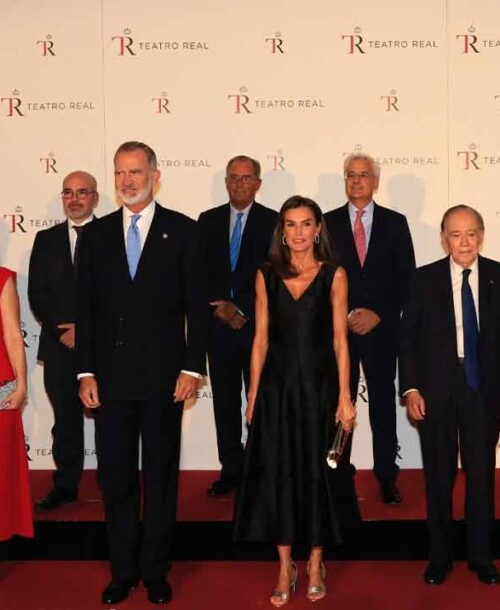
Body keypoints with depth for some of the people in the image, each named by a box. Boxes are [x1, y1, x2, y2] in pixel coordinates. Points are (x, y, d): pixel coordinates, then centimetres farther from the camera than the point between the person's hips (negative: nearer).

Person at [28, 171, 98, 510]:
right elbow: (37, 295, 7)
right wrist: (62, 329, -7)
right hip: (59, 345, 3)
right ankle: (65, 486, 20)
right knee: (66, 419, 10)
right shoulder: (46, 240, 12)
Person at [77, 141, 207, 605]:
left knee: (160, 476, 9)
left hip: (163, 375, -2)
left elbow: (195, 304, -1)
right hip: (111, 376, 2)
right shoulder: (96, 234, 7)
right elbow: (85, 307, 6)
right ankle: (123, 570, 25)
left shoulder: (182, 230, 1)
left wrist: (192, 367, -7)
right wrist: (86, 371, 0)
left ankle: (155, 570, 23)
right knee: (115, 477, 9)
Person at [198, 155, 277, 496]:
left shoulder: (272, 222, 1)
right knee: (224, 401, 7)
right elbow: (200, 272, 6)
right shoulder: (208, 221, 11)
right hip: (219, 324, 3)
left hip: (257, 324, -3)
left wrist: (242, 310, -11)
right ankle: (231, 469, 17)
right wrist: (220, 308, -7)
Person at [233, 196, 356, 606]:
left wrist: (345, 398, -7)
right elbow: (261, 339, 5)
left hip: (318, 385, -1)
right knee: (277, 475, 5)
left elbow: (340, 341, -2)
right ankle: (286, 567, 19)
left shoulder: (334, 275, -1)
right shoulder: (267, 276, 4)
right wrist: (253, 395, 3)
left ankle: (316, 564, 24)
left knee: (316, 473, 7)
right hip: (277, 385, 2)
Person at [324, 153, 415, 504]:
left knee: (383, 402, 5)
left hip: (382, 327, 0)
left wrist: (378, 315, -7)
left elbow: (407, 277, 2)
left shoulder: (395, 223, 6)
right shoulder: (328, 223, 5)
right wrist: (346, 317, -7)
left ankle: (387, 477, 15)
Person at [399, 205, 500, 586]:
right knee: (439, 477, 10)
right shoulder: (426, 279, -2)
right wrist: (411, 389, -6)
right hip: (437, 390, 0)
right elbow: (408, 336, 0)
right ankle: (440, 557, 27)